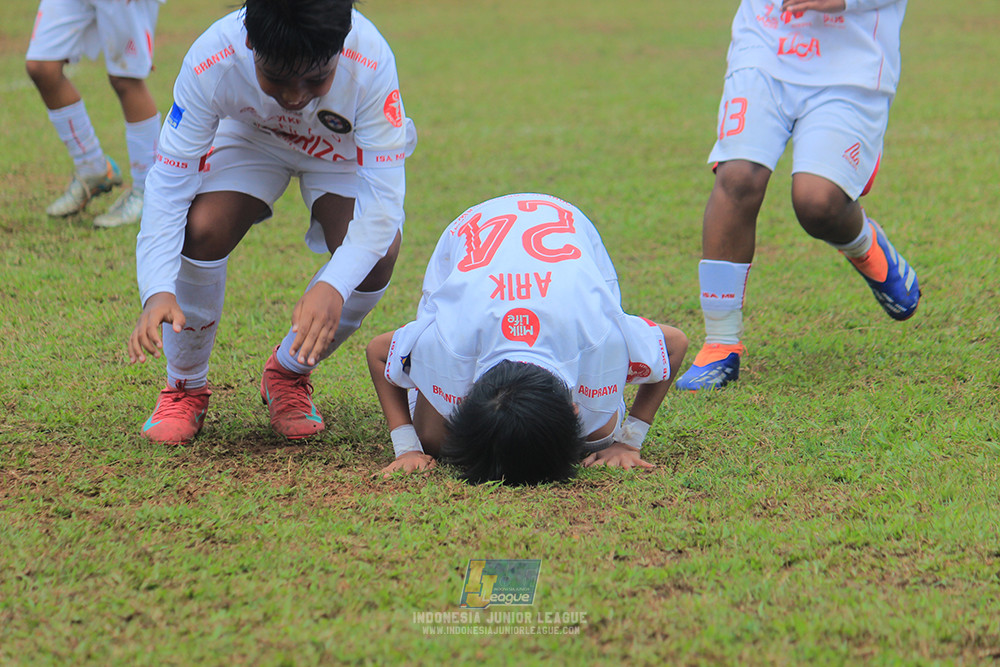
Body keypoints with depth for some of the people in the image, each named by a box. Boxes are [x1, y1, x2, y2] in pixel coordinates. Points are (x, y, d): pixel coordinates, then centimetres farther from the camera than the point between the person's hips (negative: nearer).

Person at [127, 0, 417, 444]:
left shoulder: (370, 63, -40)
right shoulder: (211, 63, -38)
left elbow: (383, 193, -39)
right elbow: (169, 181, -33)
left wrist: (333, 286, -54)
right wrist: (158, 291, -47)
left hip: (345, 148, 0)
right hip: (249, 138, 0)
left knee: (378, 254, -26)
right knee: (202, 229, -27)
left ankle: (289, 374, 3)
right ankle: (185, 387, 0)